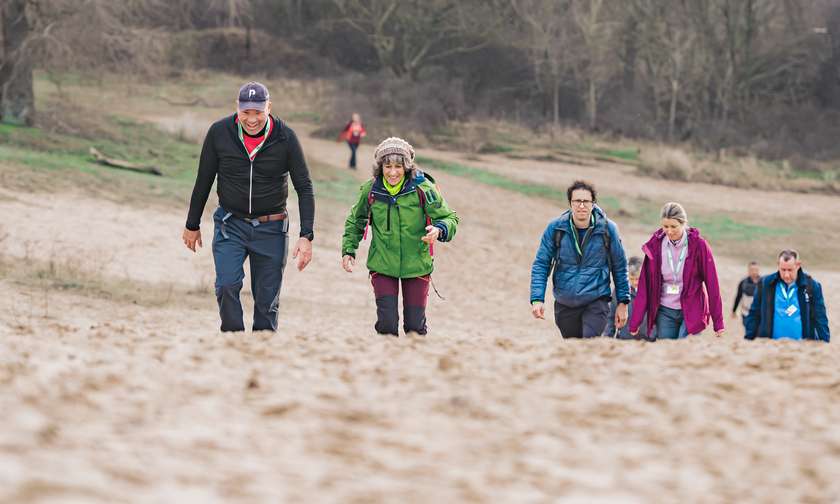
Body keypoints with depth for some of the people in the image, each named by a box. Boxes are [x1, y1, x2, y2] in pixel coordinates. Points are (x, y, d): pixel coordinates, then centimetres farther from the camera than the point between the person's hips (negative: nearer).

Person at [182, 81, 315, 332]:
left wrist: (306, 236, -16)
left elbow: (304, 188, -7)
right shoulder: (219, 133, -8)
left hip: (271, 229, 0)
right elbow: (203, 181, 5)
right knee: (227, 286, -19)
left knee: (266, 301, 3)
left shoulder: (285, 138, -10)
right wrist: (192, 225, 11)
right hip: (230, 224, 0)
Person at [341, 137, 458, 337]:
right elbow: (355, 220, 13)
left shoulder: (422, 189, -13)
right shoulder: (371, 190, -5)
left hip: (416, 266, -1)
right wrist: (348, 250, 5)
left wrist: (438, 230, -29)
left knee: (415, 326, 6)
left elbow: (449, 218, -8)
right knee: (387, 324, -9)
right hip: (382, 266, 1)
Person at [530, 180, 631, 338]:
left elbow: (620, 267, 5)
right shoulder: (555, 228, -5)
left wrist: (623, 302, 5)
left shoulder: (607, 229, -6)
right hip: (565, 305, 3)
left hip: (596, 302, -3)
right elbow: (541, 264, -2)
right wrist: (537, 299, -14)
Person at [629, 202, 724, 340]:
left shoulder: (699, 246, -8)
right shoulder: (654, 246, -1)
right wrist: (635, 322, 0)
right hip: (665, 312, 3)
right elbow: (644, 285, 2)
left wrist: (718, 323, -8)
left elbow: (712, 284, -6)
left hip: (691, 313, -3)